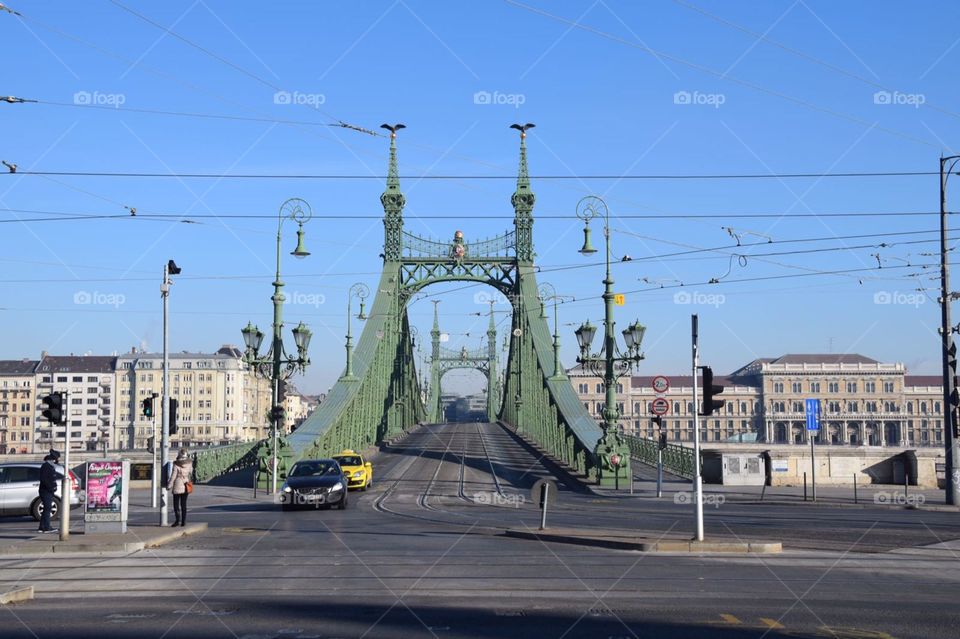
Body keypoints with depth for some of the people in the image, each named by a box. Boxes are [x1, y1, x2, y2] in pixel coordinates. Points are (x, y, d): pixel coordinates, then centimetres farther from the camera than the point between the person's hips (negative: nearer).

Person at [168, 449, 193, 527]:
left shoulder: (176, 465, -14)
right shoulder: (189, 463, -2)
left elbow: (173, 476, -12)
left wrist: (169, 485, -4)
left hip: (177, 486, -4)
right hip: (185, 487, 4)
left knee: (176, 504, 2)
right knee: (184, 504, 11)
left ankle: (178, 520, -10)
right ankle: (183, 521, 10)